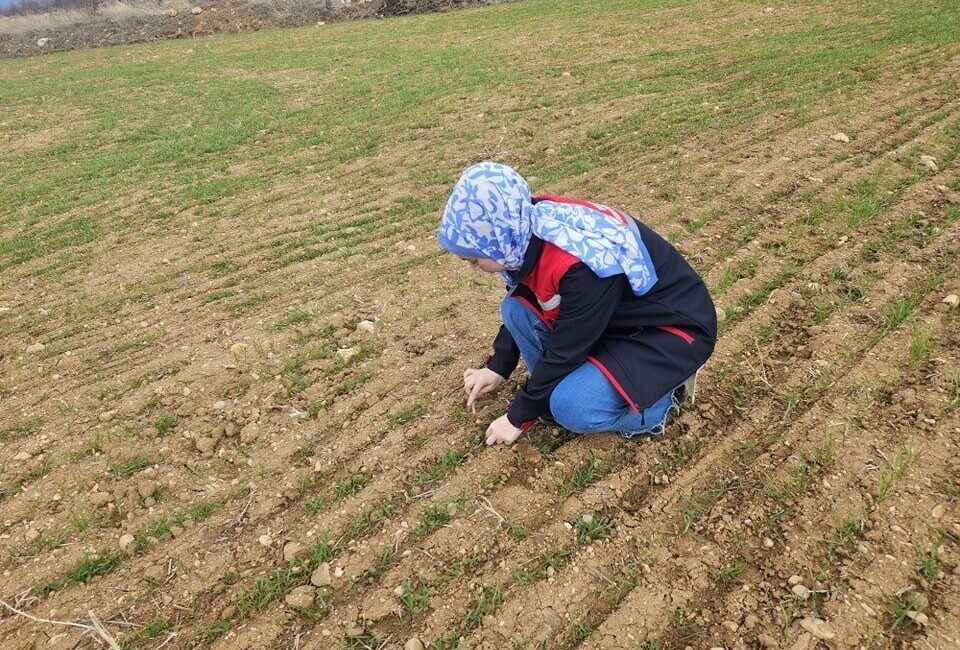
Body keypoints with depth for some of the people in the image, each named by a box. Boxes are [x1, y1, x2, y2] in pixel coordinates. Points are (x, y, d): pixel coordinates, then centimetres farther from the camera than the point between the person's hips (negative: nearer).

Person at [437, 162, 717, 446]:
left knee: (573, 407, -26)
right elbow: (520, 308, 7)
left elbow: (565, 352, -25)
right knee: (516, 309, -9)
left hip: (674, 328, -7)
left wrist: (518, 418, -11)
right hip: (616, 315, 8)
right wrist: (498, 367, 9)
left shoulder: (581, 267, -36)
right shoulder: (531, 230, -12)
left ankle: (666, 390, -1)